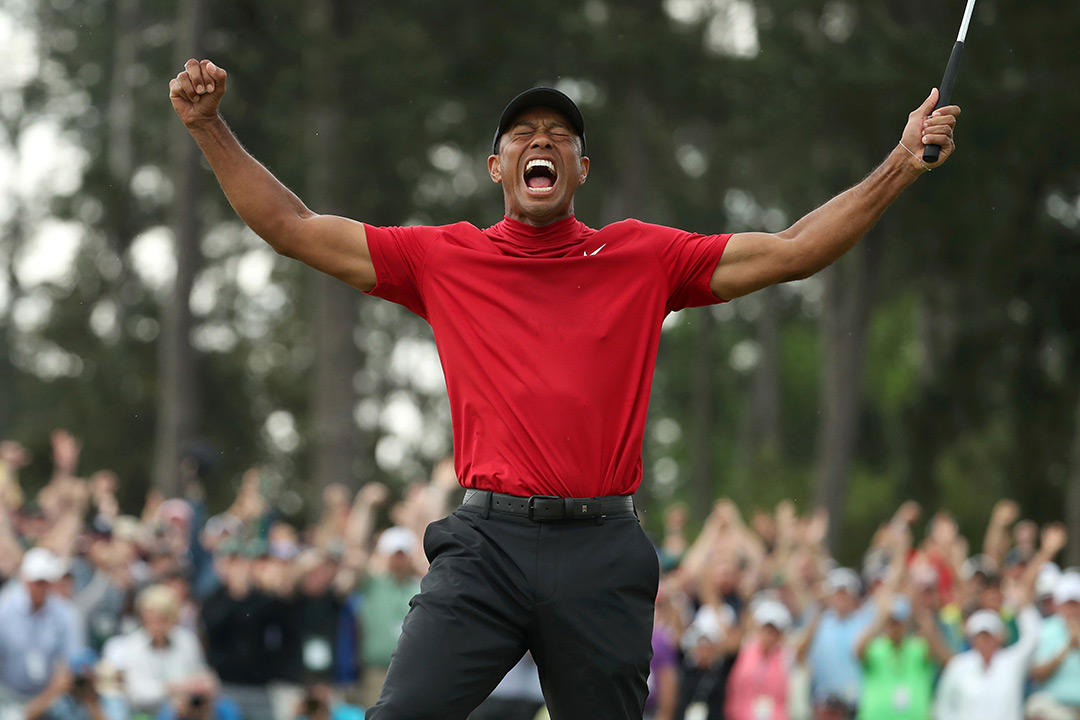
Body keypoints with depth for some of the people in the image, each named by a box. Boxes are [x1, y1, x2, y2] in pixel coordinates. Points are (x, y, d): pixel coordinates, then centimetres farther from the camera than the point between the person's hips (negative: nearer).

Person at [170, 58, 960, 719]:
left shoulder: (644, 257, 11)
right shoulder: (444, 259, 11)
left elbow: (791, 251, 11)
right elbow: (293, 228, 12)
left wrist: (902, 166, 5)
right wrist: (210, 128, 5)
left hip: (603, 549, 1)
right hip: (486, 541, 0)